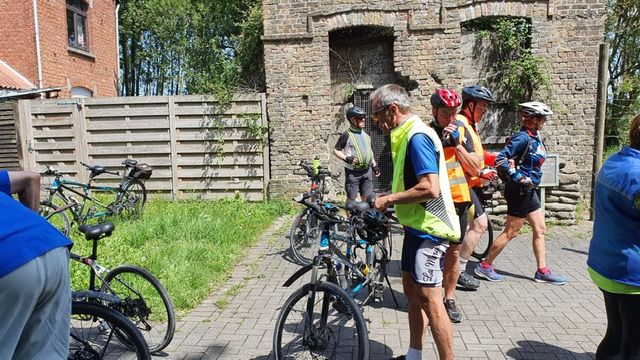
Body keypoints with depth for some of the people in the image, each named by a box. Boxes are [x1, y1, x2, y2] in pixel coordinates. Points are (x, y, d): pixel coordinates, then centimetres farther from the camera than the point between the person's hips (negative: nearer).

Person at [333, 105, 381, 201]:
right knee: (351, 198, 2)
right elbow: (336, 150, -6)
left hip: (366, 171, 5)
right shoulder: (346, 135, -9)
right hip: (352, 172, -5)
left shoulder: (366, 135, 11)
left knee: (366, 198, 8)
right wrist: (346, 158, -20)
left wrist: (374, 165, 18)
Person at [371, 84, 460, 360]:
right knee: (411, 289, 17)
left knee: (428, 298, -5)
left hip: (428, 229, -10)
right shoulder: (406, 135, 12)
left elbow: (430, 188, -28)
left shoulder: (417, 136, -19)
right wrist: (390, 199, 10)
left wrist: (389, 199, -18)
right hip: (416, 225, 11)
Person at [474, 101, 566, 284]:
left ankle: (542, 271, 21)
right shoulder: (522, 137, -18)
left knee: (540, 229, 12)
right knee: (511, 232, -1)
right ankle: (485, 266, 10)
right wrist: (518, 177, -26)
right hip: (519, 190, -10)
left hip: (529, 190, 10)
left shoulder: (535, 137, 9)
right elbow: (500, 159, -25)